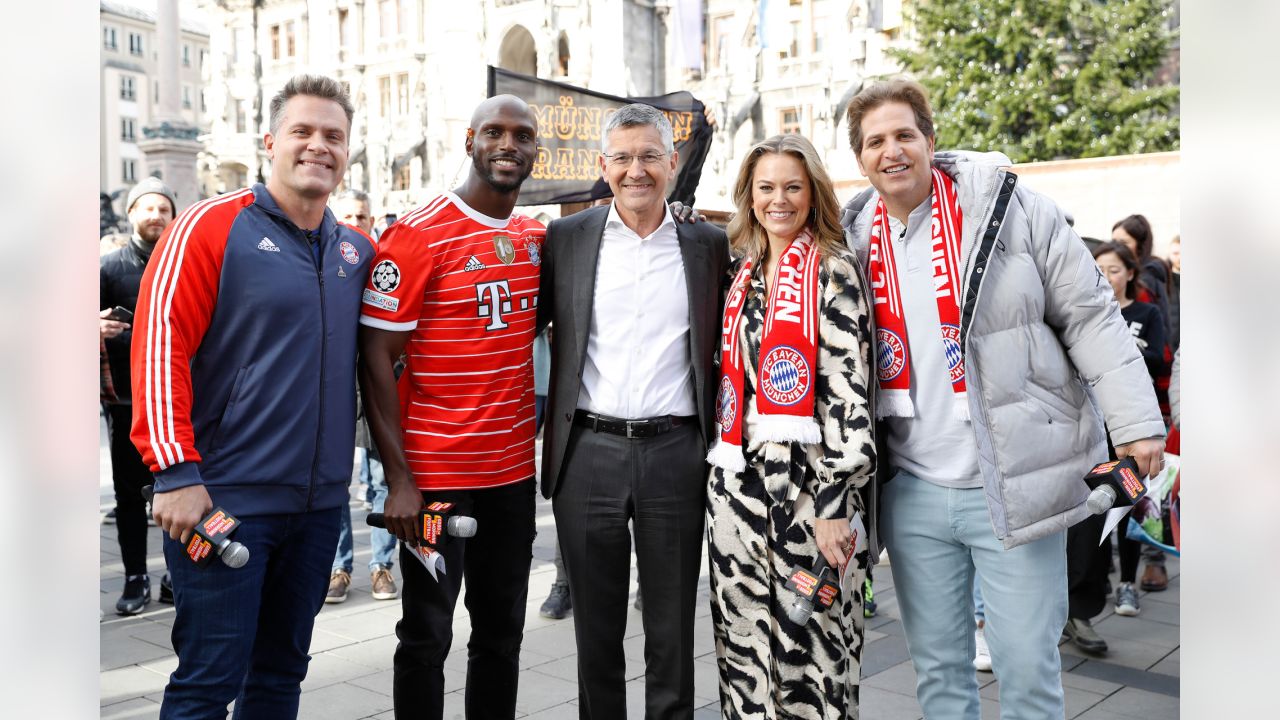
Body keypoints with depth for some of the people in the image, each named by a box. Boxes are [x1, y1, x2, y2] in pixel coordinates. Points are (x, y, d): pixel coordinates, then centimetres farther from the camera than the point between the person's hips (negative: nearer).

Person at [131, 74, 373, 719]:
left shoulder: (356, 251, 10)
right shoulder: (212, 225, -6)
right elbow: (160, 345, -12)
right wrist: (176, 472, -18)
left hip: (319, 500, 6)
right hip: (225, 498, -5)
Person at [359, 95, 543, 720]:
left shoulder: (536, 238, 7)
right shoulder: (417, 235, -9)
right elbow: (376, 357, -12)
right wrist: (400, 479, -17)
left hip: (514, 469, 6)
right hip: (435, 474, -5)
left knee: (502, 632, 15)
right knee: (427, 635, 6)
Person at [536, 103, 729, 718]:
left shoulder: (709, 245, 5)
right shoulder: (565, 238, 4)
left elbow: (725, 342, 10)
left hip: (676, 453, 0)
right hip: (588, 452, 1)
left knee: (672, 627, 10)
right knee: (595, 626, 12)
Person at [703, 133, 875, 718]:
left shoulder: (832, 271, -5)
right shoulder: (744, 274, 14)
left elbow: (849, 388, -12)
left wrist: (833, 504, -17)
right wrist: (723, 466, 16)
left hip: (807, 478, -5)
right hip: (737, 482, 6)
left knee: (809, 645, 2)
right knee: (744, 645, 11)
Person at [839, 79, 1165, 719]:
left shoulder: (1012, 208, -5)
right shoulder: (853, 239, 5)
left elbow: (1089, 317, -4)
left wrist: (1135, 421, -9)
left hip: (1015, 485, -3)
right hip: (912, 492, 4)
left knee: (1027, 666, 4)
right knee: (937, 664, 15)